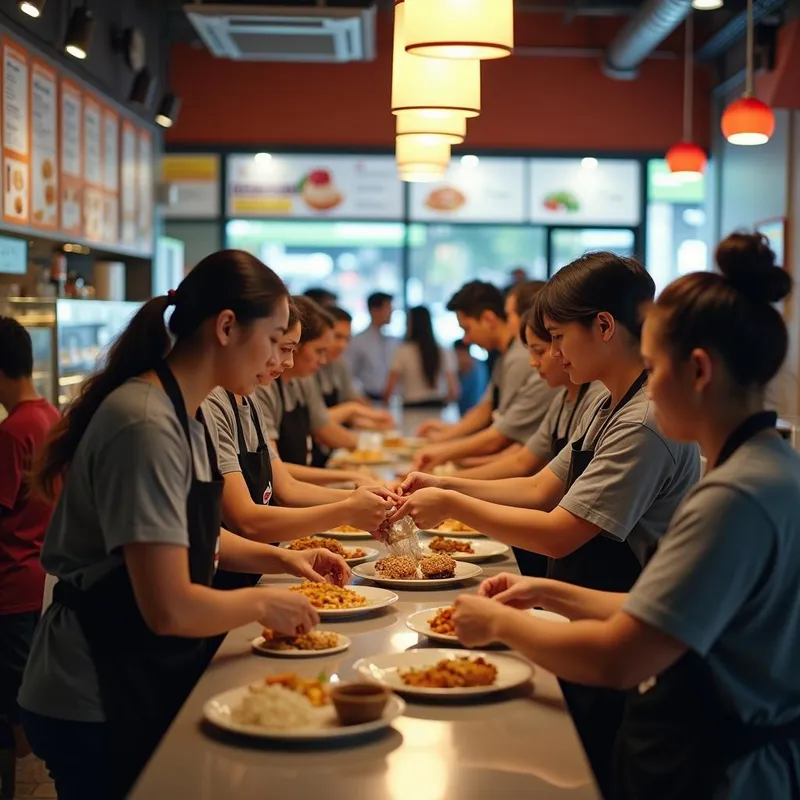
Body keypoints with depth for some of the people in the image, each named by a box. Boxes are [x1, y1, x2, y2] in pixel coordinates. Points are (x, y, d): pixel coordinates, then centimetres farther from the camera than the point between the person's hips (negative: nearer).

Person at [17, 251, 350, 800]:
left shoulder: (184, 414, 4)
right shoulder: (147, 427, -25)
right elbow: (169, 608, -29)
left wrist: (280, 559, 7)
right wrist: (260, 603, -13)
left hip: (146, 685, 9)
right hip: (98, 704, -9)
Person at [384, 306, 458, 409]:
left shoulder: (403, 351, -6)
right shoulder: (442, 353, 3)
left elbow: (390, 388, -7)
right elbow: (453, 391, 1)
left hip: (412, 407, -4)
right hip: (437, 407, 4)